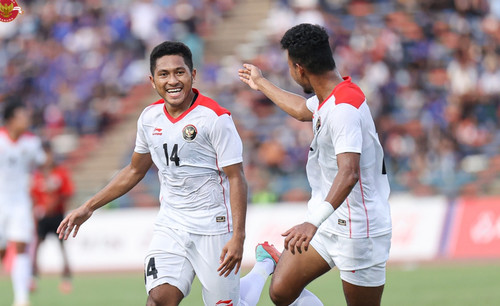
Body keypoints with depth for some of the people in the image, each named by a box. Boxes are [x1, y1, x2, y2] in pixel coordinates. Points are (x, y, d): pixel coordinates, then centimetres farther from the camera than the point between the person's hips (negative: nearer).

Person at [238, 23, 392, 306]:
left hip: (358, 229, -9)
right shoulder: (328, 97, 6)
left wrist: (314, 222, -48)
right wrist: (261, 84, 46)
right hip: (326, 223, 9)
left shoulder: (344, 109, -25)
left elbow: (348, 173, -38)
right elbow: (303, 110, 33)